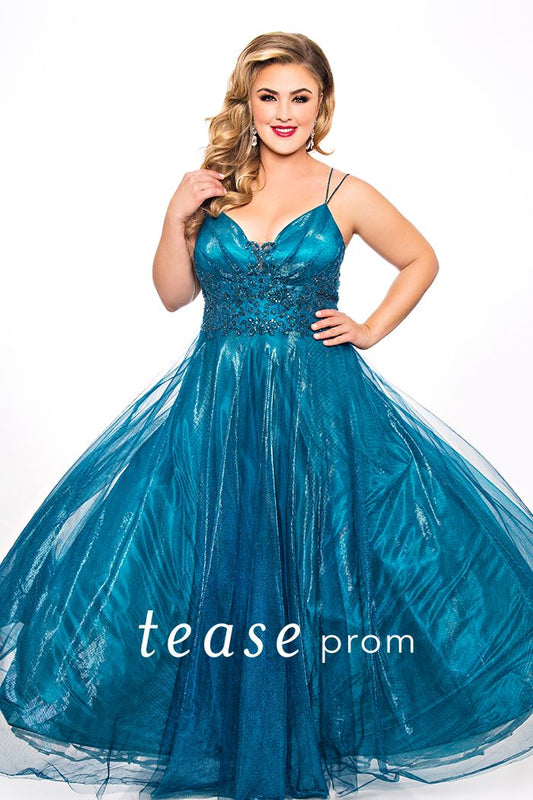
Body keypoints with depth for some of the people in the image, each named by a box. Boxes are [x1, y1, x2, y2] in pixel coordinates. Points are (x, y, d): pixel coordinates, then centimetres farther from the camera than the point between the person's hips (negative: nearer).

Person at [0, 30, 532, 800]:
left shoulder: (346, 195, 0)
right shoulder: (214, 186, 5)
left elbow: (421, 259, 13)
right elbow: (173, 294, 8)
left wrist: (370, 330, 4)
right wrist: (176, 216, -6)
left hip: (319, 404, -1)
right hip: (215, 399, 2)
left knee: (311, 566, 4)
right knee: (210, 566, 5)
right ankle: (217, 734, 27)